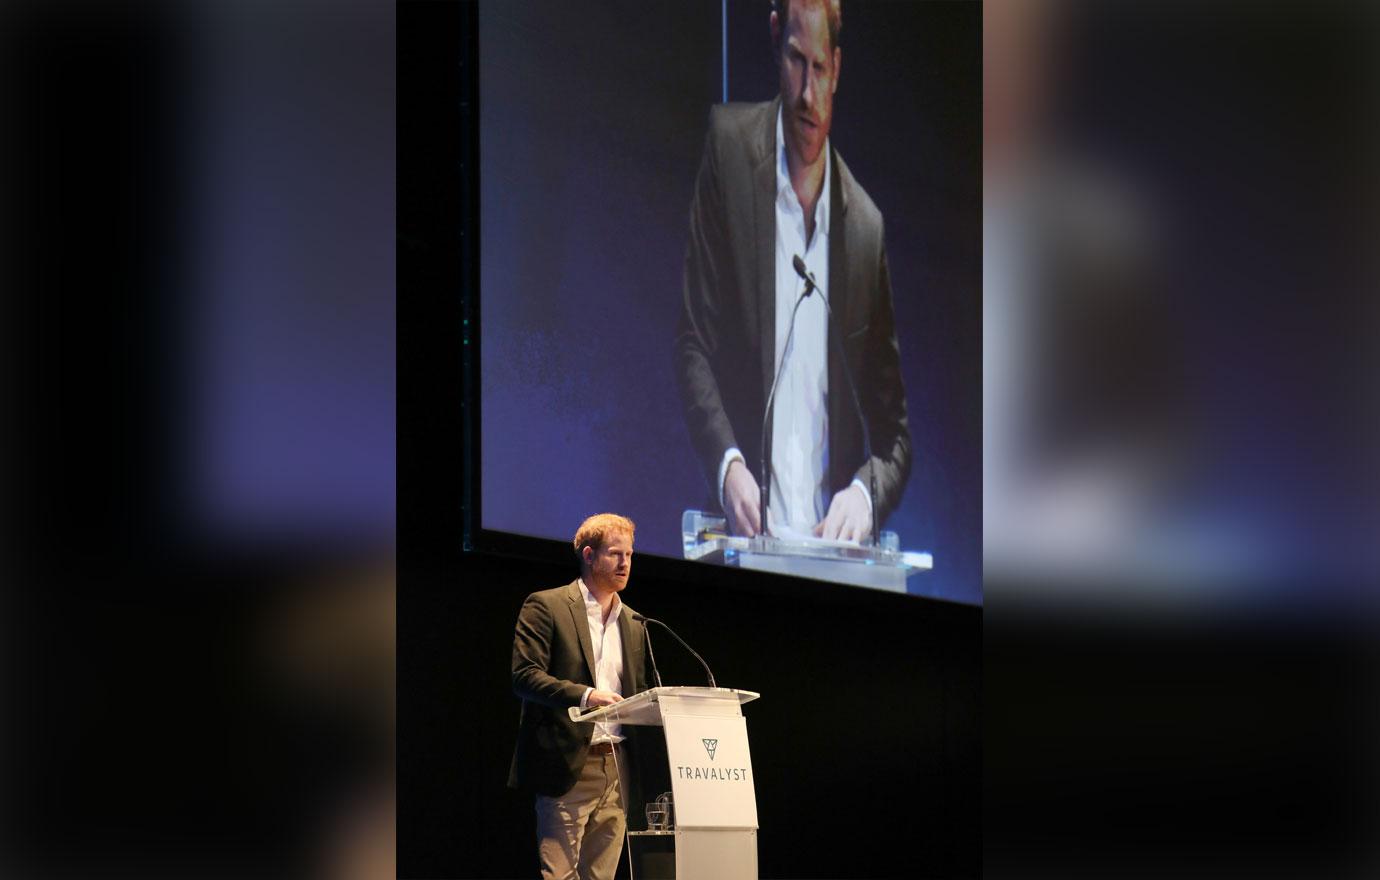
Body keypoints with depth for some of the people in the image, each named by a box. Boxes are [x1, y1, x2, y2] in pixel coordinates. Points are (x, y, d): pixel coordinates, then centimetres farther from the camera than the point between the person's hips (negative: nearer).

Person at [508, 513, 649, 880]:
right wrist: (584, 695, -23)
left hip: (617, 766, 6)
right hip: (567, 765, -6)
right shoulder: (546, 607, 0)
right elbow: (525, 675, -10)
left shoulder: (633, 625, 20)